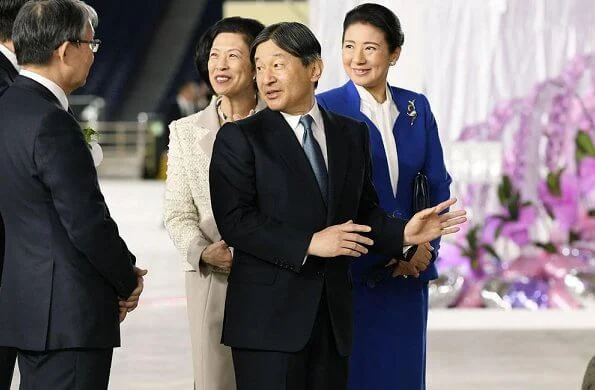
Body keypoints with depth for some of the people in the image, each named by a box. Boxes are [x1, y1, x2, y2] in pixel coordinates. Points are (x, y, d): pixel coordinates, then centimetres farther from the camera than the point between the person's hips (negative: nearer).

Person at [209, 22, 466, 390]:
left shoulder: (352, 135, 13)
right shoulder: (240, 138, -2)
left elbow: (363, 212, 15)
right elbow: (234, 221, -12)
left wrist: (403, 233, -5)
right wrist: (309, 244, -18)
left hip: (333, 315, 4)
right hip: (269, 316, -4)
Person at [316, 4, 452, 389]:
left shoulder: (417, 108, 9)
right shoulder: (326, 109, -6)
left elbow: (437, 184, 10)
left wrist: (425, 244, -7)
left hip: (410, 272, 4)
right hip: (350, 271, -4)